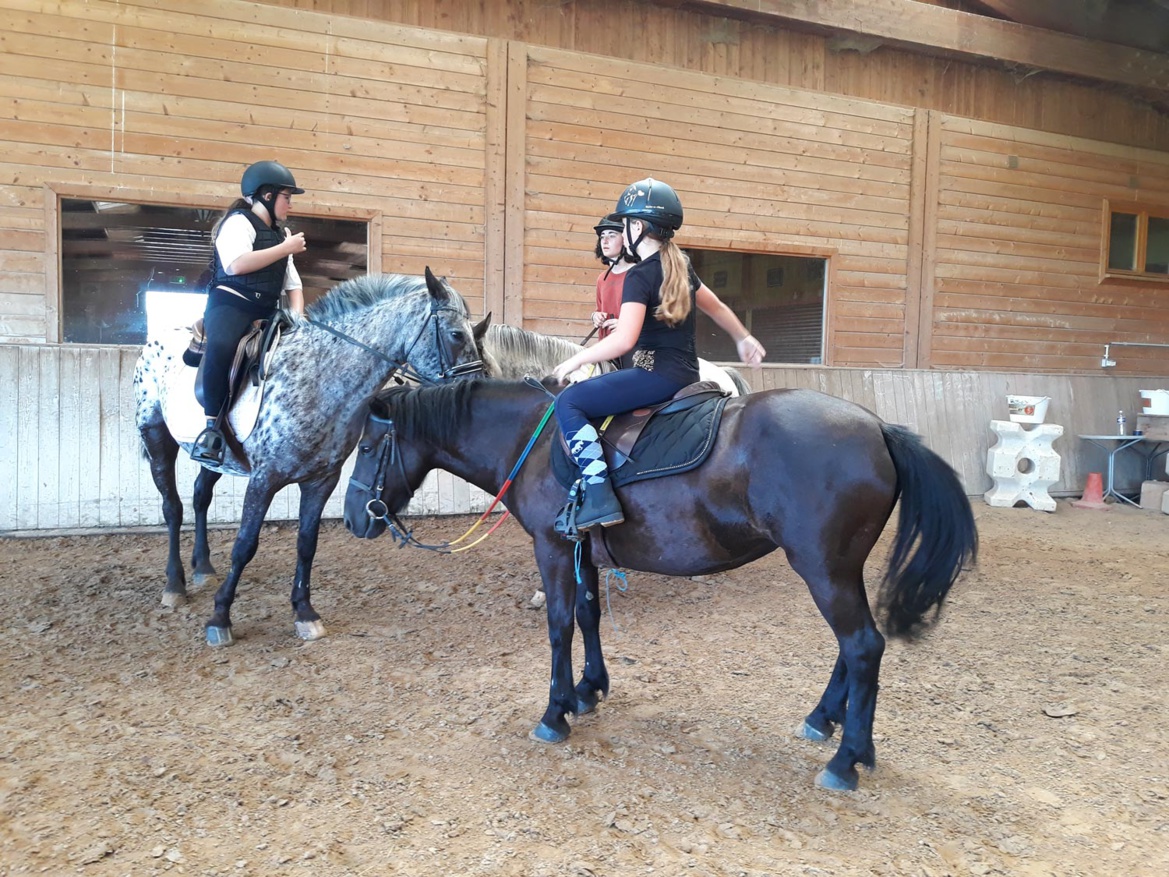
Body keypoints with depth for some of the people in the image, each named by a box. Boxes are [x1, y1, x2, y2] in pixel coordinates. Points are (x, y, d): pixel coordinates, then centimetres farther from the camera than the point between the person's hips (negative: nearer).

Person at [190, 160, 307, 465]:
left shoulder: (280, 235, 23)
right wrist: (286, 248, -13)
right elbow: (235, 264, -20)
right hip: (231, 303, -8)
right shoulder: (239, 222, -1)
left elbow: (293, 285, 21)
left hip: (267, 311, 8)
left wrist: (297, 317, 1)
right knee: (221, 346, -37)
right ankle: (212, 426, -31)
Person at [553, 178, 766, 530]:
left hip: (659, 375, -10)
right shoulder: (681, 268, 13)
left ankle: (599, 495, -20)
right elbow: (717, 308, 28)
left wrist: (576, 360, -12)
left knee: (568, 402, -10)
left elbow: (623, 340, -25)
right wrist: (743, 338, 45)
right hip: (686, 374, 10)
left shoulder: (639, 276, -14)